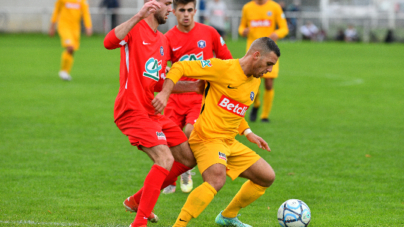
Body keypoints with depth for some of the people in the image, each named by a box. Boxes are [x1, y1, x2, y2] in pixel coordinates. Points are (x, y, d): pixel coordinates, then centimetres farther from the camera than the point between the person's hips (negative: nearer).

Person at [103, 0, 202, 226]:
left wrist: (193, 86, 14)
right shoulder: (136, 29, -7)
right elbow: (109, 42, -29)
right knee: (166, 159, -22)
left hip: (153, 112, 9)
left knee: (189, 159, 10)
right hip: (132, 110, -9)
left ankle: (137, 200, 22)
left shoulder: (162, 40, 19)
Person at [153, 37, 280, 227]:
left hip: (230, 142, 9)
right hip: (208, 138, -9)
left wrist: (248, 133, 16)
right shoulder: (223, 68, -14)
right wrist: (165, 92, -27)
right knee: (217, 180, -35)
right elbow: (179, 68, -14)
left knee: (267, 177, 14)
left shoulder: (255, 81, 14)